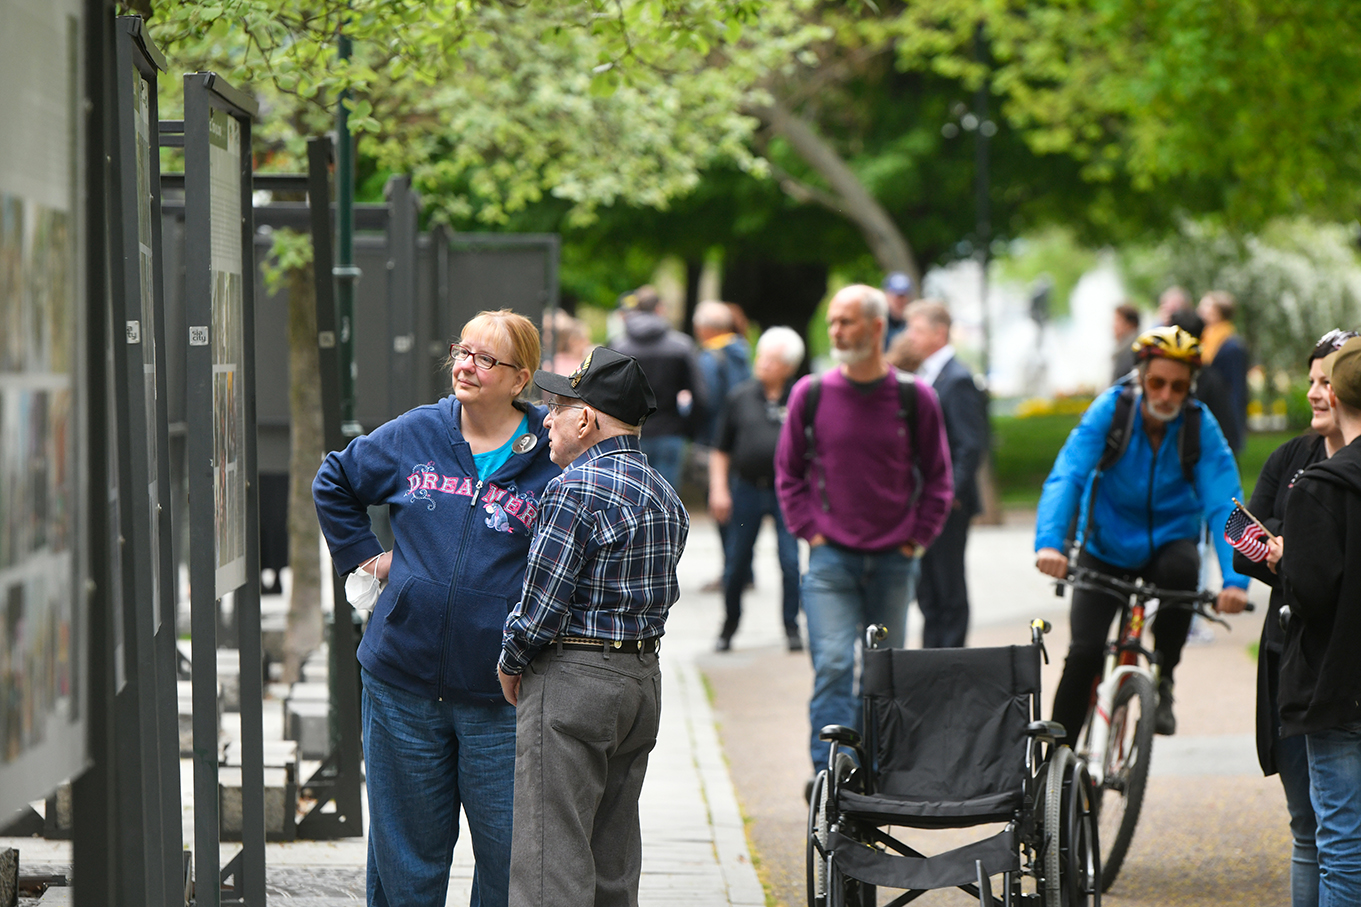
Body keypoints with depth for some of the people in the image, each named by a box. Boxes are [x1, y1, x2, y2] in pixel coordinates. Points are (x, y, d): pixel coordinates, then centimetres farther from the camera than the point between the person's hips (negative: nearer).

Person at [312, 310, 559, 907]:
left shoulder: (549, 459, -4)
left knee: (508, 853, 1)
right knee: (406, 844, 12)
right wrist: (361, 555, 16)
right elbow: (334, 482, 23)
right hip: (403, 678, 3)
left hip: (499, 696, -3)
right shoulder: (413, 436, 6)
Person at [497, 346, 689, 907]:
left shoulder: (577, 488, -15)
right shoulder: (664, 495, 13)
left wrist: (511, 662, 0)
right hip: (644, 675, 9)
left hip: (572, 682, -9)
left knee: (551, 861, -7)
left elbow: (542, 601, -17)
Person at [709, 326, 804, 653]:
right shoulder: (740, 397, 6)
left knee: (791, 562, -6)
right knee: (736, 563, 7)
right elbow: (721, 449, 11)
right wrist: (718, 489, 3)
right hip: (747, 488, 2)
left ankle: (792, 627, 7)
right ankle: (729, 625, 24)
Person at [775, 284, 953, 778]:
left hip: (894, 561, 1)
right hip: (831, 557, -1)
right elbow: (788, 470, 11)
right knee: (833, 665, -14)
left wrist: (916, 538, 2)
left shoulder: (915, 398, 0)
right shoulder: (811, 394, 1)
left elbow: (937, 478, 9)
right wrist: (809, 530, 1)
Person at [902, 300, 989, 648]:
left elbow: (972, 445, -17)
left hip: (947, 505, -9)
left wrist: (953, 493, -20)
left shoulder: (957, 379, -13)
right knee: (928, 592, 13)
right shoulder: (922, 377, 15)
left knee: (949, 590, -1)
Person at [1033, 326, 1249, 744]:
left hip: (1167, 540, 0)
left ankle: (1163, 679, -13)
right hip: (1106, 548, 0)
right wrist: (1050, 543, -45)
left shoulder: (1201, 427, -16)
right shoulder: (1110, 409, -18)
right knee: (1084, 653, -16)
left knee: (1182, 567, -35)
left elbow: (1223, 504, -23)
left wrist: (1235, 579, -39)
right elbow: (1066, 476, -28)